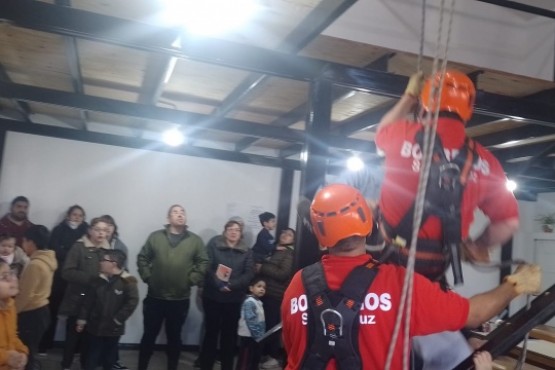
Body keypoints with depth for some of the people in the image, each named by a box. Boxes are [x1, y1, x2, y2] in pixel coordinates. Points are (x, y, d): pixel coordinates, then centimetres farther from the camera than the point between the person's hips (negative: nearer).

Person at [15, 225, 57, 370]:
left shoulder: (35, 265, -21)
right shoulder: (47, 260, 7)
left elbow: (25, 295, -19)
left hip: (32, 314, -9)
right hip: (40, 311, 9)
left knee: (25, 354, 0)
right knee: (30, 352, 19)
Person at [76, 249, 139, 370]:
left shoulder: (127, 281, -13)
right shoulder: (99, 280, 1)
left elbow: (132, 302, -17)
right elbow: (88, 301, 6)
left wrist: (118, 319, -17)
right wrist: (82, 318, 4)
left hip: (113, 329, -3)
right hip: (95, 326, 3)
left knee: (109, 358, 15)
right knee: (91, 358, 9)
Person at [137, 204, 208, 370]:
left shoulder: (195, 240, 0)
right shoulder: (155, 237, 1)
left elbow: (203, 263, 0)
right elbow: (142, 258, 5)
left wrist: (191, 280, -7)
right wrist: (147, 277, -3)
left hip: (180, 299, 0)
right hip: (155, 297, 0)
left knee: (174, 337, 13)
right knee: (149, 335, 11)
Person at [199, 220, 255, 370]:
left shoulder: (246, 251, 6)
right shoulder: (213, 244, 0)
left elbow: (249, 273, -4)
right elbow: (207, 267, -9)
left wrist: (231, 285, -17)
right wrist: (219, 285, -21)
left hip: (234, 299, 2)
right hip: (212, 296, -2)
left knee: (229, 334, 8)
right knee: (211, 331, 5)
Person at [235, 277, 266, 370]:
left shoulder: (259, 302, 13)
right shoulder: (249, 302, -17)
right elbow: (251, 321, -23)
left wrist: (261, 335, 10)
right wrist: (258, 335, -22)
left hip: (256, 337, 10)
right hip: (248, 336, -10)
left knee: (255, 361, 16)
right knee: (244, 362, -5)